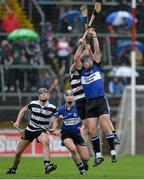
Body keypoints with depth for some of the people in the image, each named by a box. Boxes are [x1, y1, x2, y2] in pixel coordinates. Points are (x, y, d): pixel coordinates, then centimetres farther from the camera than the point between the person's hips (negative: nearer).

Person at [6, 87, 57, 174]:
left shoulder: (52, 108, -10)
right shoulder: (33, 104, -7)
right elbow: (23, 110, 10)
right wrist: (17, 122, 1)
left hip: (42, 131, -2)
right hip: (30, 130, 2)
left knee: (45, 141, -38)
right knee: (18, 152, 8)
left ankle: (47, 165, -48)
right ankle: (13, 169, 36)